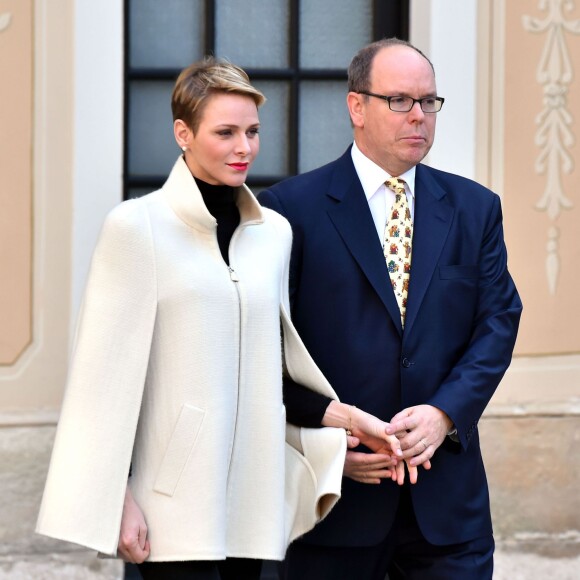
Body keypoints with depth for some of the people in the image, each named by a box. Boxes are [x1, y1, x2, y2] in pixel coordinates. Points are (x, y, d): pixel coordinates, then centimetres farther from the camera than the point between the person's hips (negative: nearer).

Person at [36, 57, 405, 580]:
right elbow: (109, 371, -5)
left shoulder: (274, 232, 12)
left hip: (253, 499, 5)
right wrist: (118, 499, -9)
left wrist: (342, 418, 5)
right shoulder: (137, 227, -4)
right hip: (175, 495, -5)